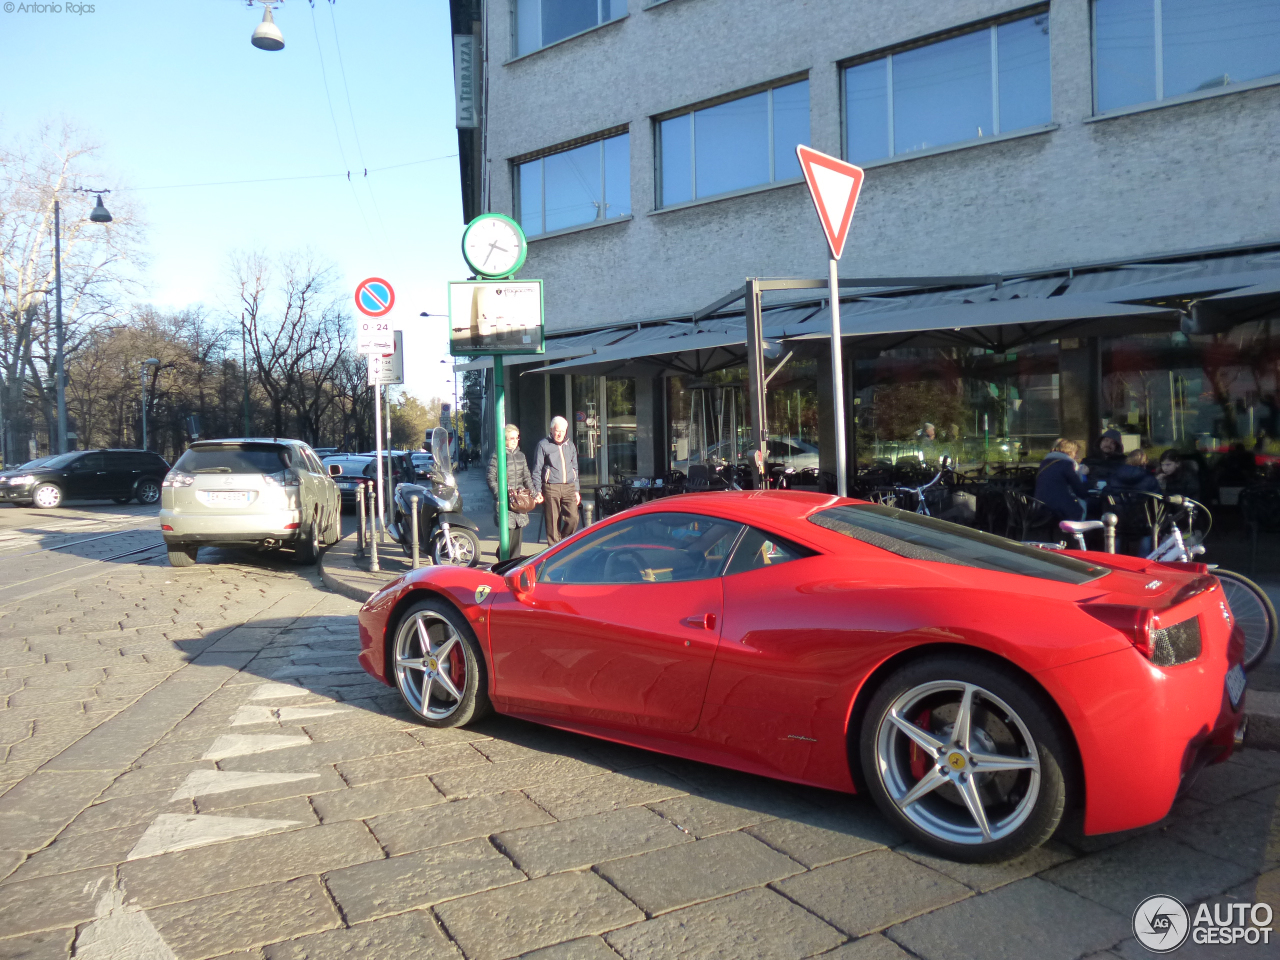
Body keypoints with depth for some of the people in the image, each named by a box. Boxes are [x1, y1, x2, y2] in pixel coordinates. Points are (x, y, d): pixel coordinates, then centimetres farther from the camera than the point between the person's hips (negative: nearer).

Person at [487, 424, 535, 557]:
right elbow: (491, 479, -5)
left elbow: (527, 477, 19)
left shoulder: (520, 456, 17)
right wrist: (499, 494, -16)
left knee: (519, 528, 4)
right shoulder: (497, 456, -2)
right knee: (508, 529, -11)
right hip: (504, 500, -6)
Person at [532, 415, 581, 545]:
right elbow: (537, 470, 1)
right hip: (551, 488, -4)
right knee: (553, 522, -2)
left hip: (569, 487, 4)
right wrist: (538, 491, -7)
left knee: (573, 518, -8)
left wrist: (577, 490, 16)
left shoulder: (570, 445, 16)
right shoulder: (543, 444, 2)